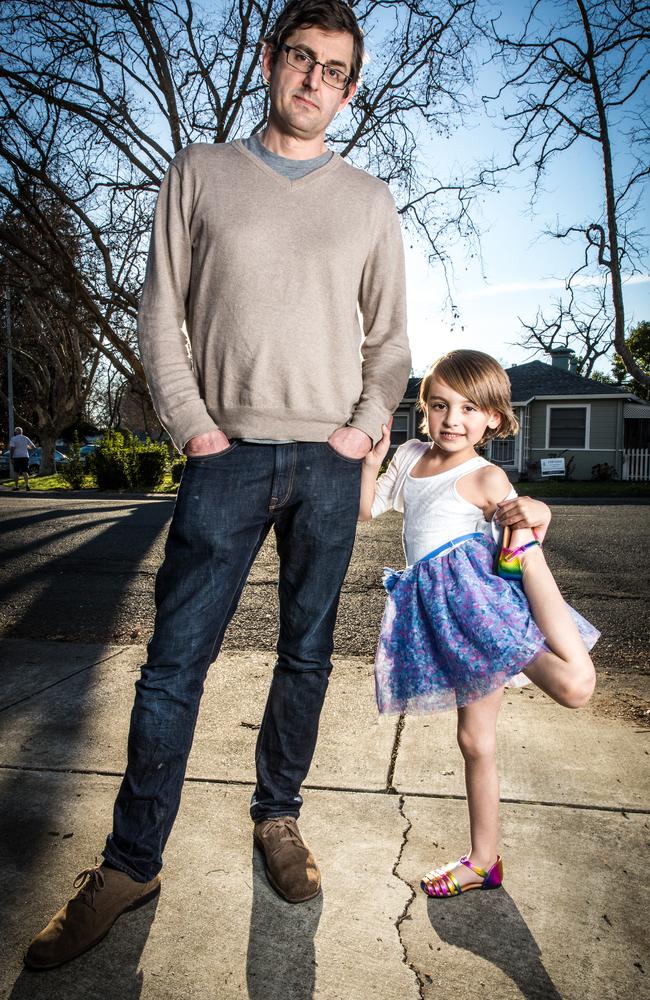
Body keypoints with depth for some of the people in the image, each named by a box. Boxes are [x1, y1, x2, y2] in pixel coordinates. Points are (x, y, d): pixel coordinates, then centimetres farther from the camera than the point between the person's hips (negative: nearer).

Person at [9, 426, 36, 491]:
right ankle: (27, 484, -16)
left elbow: (12, 449, -14)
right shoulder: (26, 438, 6)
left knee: (16, 472, 9)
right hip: (25, 457, 2)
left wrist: (11, 458, -11)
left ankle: (16, 486, 11)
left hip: (16, 457, -2)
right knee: (25, 472, 3)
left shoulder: (13, 439, -5)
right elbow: (33, 447, 11)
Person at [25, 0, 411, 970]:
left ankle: (278, 817, 27)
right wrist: (193, 423, -5)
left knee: (307, 655, 8)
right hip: (229, 453, -1)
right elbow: (161, 314, 6)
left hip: (329, 461, 2)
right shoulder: (200, 172, 11)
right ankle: (131, 864, 11)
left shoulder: (369, 200, 14)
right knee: (174, 661, -3)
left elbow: (389, 337, 15)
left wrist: (368, 423, -1)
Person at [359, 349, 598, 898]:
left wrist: (528, 524, -25)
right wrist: (372, 461, 7)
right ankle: (483, 861, 30)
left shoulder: (487, 478, -4)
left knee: (574, 687, -30)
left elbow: (517, 553, -6)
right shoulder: (411, 456, 15)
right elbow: (367, 509, 20)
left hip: (479, 587, -5)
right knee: (475, 740, 15)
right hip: (439, 605, 5)